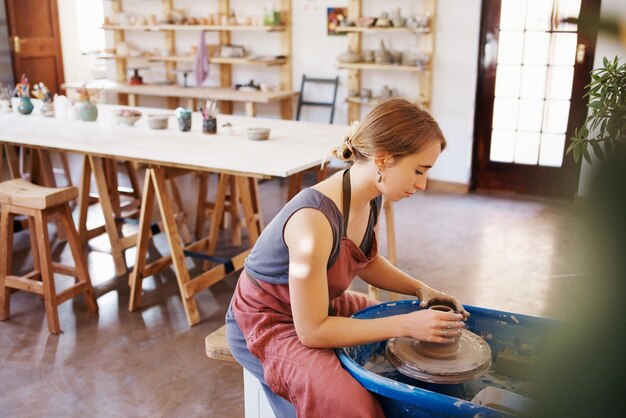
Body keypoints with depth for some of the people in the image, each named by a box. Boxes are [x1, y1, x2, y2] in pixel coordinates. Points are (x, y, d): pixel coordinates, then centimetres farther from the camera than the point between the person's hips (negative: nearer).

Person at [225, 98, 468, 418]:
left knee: (422, 345, 10)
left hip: (319, 305, 8)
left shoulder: (371, 197, -9)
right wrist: (406, 325, -27)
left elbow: (367, 261, 11)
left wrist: (420, 289, -4)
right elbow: (312, 331, -29)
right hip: (267, 324, -8)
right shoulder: (315, 220, -35)